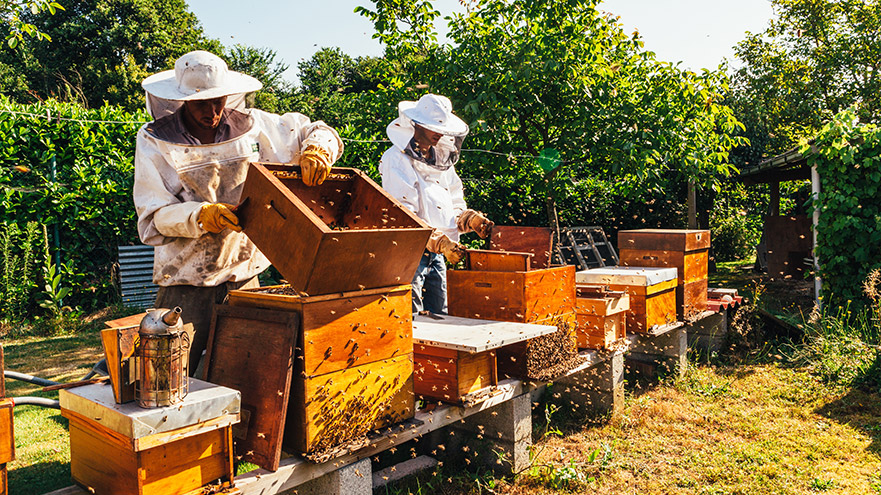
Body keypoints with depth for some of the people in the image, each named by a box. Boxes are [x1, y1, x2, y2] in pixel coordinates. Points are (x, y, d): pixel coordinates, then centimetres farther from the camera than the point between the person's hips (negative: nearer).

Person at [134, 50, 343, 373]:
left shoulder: (251, 125, 3)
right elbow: (152, 219, -10)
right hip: (186, 282, -2)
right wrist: (201, 215, -28)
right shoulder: (154, 141, -3)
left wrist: (317, 151, -13)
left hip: (245, 276, 3)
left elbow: (318, 132, 11)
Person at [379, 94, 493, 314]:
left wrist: (471, 220, -3)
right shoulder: (397, 159, -9)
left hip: (436, 254, 7)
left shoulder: (441, 158, 15)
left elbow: (454, 206, 19)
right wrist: (440, 241, -26)